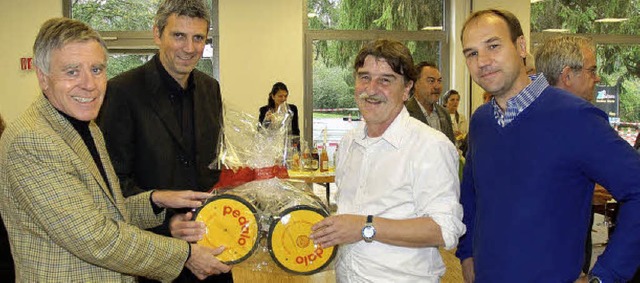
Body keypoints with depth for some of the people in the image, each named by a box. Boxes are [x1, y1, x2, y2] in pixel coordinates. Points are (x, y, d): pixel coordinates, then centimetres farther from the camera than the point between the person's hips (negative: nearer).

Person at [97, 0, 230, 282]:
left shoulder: (210, 87, 7)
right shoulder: (122, 90, -13)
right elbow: (116, 178, -14)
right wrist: (166, 222, -25)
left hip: (209, 237, 6)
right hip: (153, 245, -5)